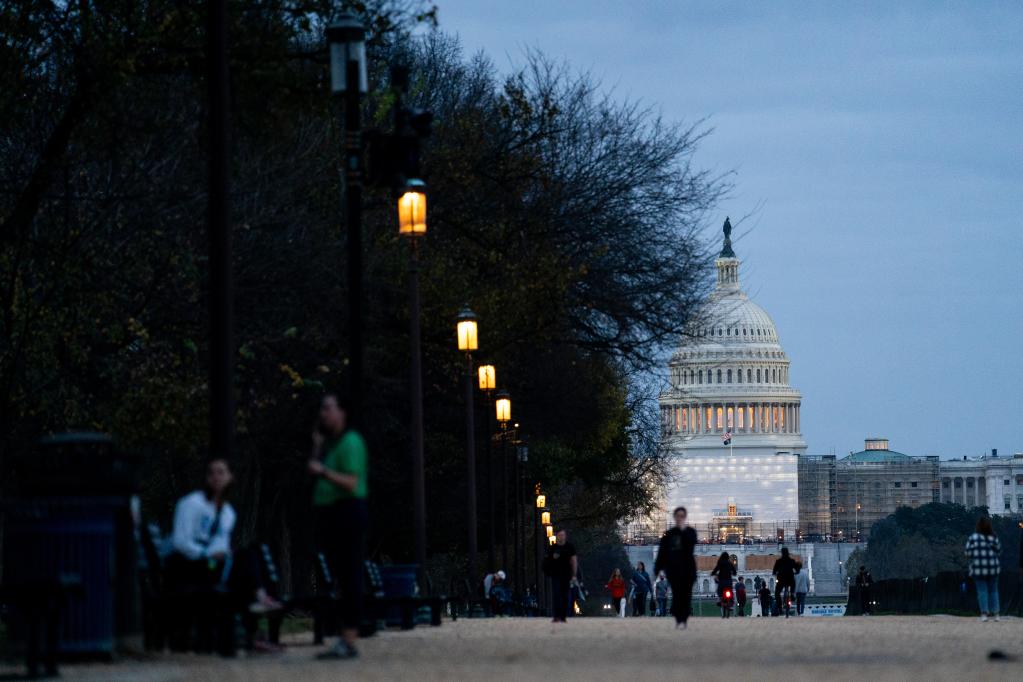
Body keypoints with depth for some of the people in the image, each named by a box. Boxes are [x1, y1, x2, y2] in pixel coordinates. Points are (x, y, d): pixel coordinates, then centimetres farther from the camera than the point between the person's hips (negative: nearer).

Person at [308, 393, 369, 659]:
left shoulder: (350, 442, -9)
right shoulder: (329, 442, 21)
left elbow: (351, 483, -16)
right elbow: (318, 478, 20)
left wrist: (323, 470, -24)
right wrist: (317, 448, 13)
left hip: (347, 512, -10)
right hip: (329, 513, 10)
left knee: (350, 578, -11)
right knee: (341, 580, 8)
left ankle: (349, 640, -15)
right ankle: (345, 641, 8)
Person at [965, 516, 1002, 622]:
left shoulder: (972, 538, -8)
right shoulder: (994, 538, -4)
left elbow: (968, 553, -8)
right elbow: (999, 552, 0)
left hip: (978, 569, -1)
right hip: (993, 568, 1)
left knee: (982, 590, 2)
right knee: (993, 590, 11)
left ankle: (984, 613, -6)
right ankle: (995, 613, 12)